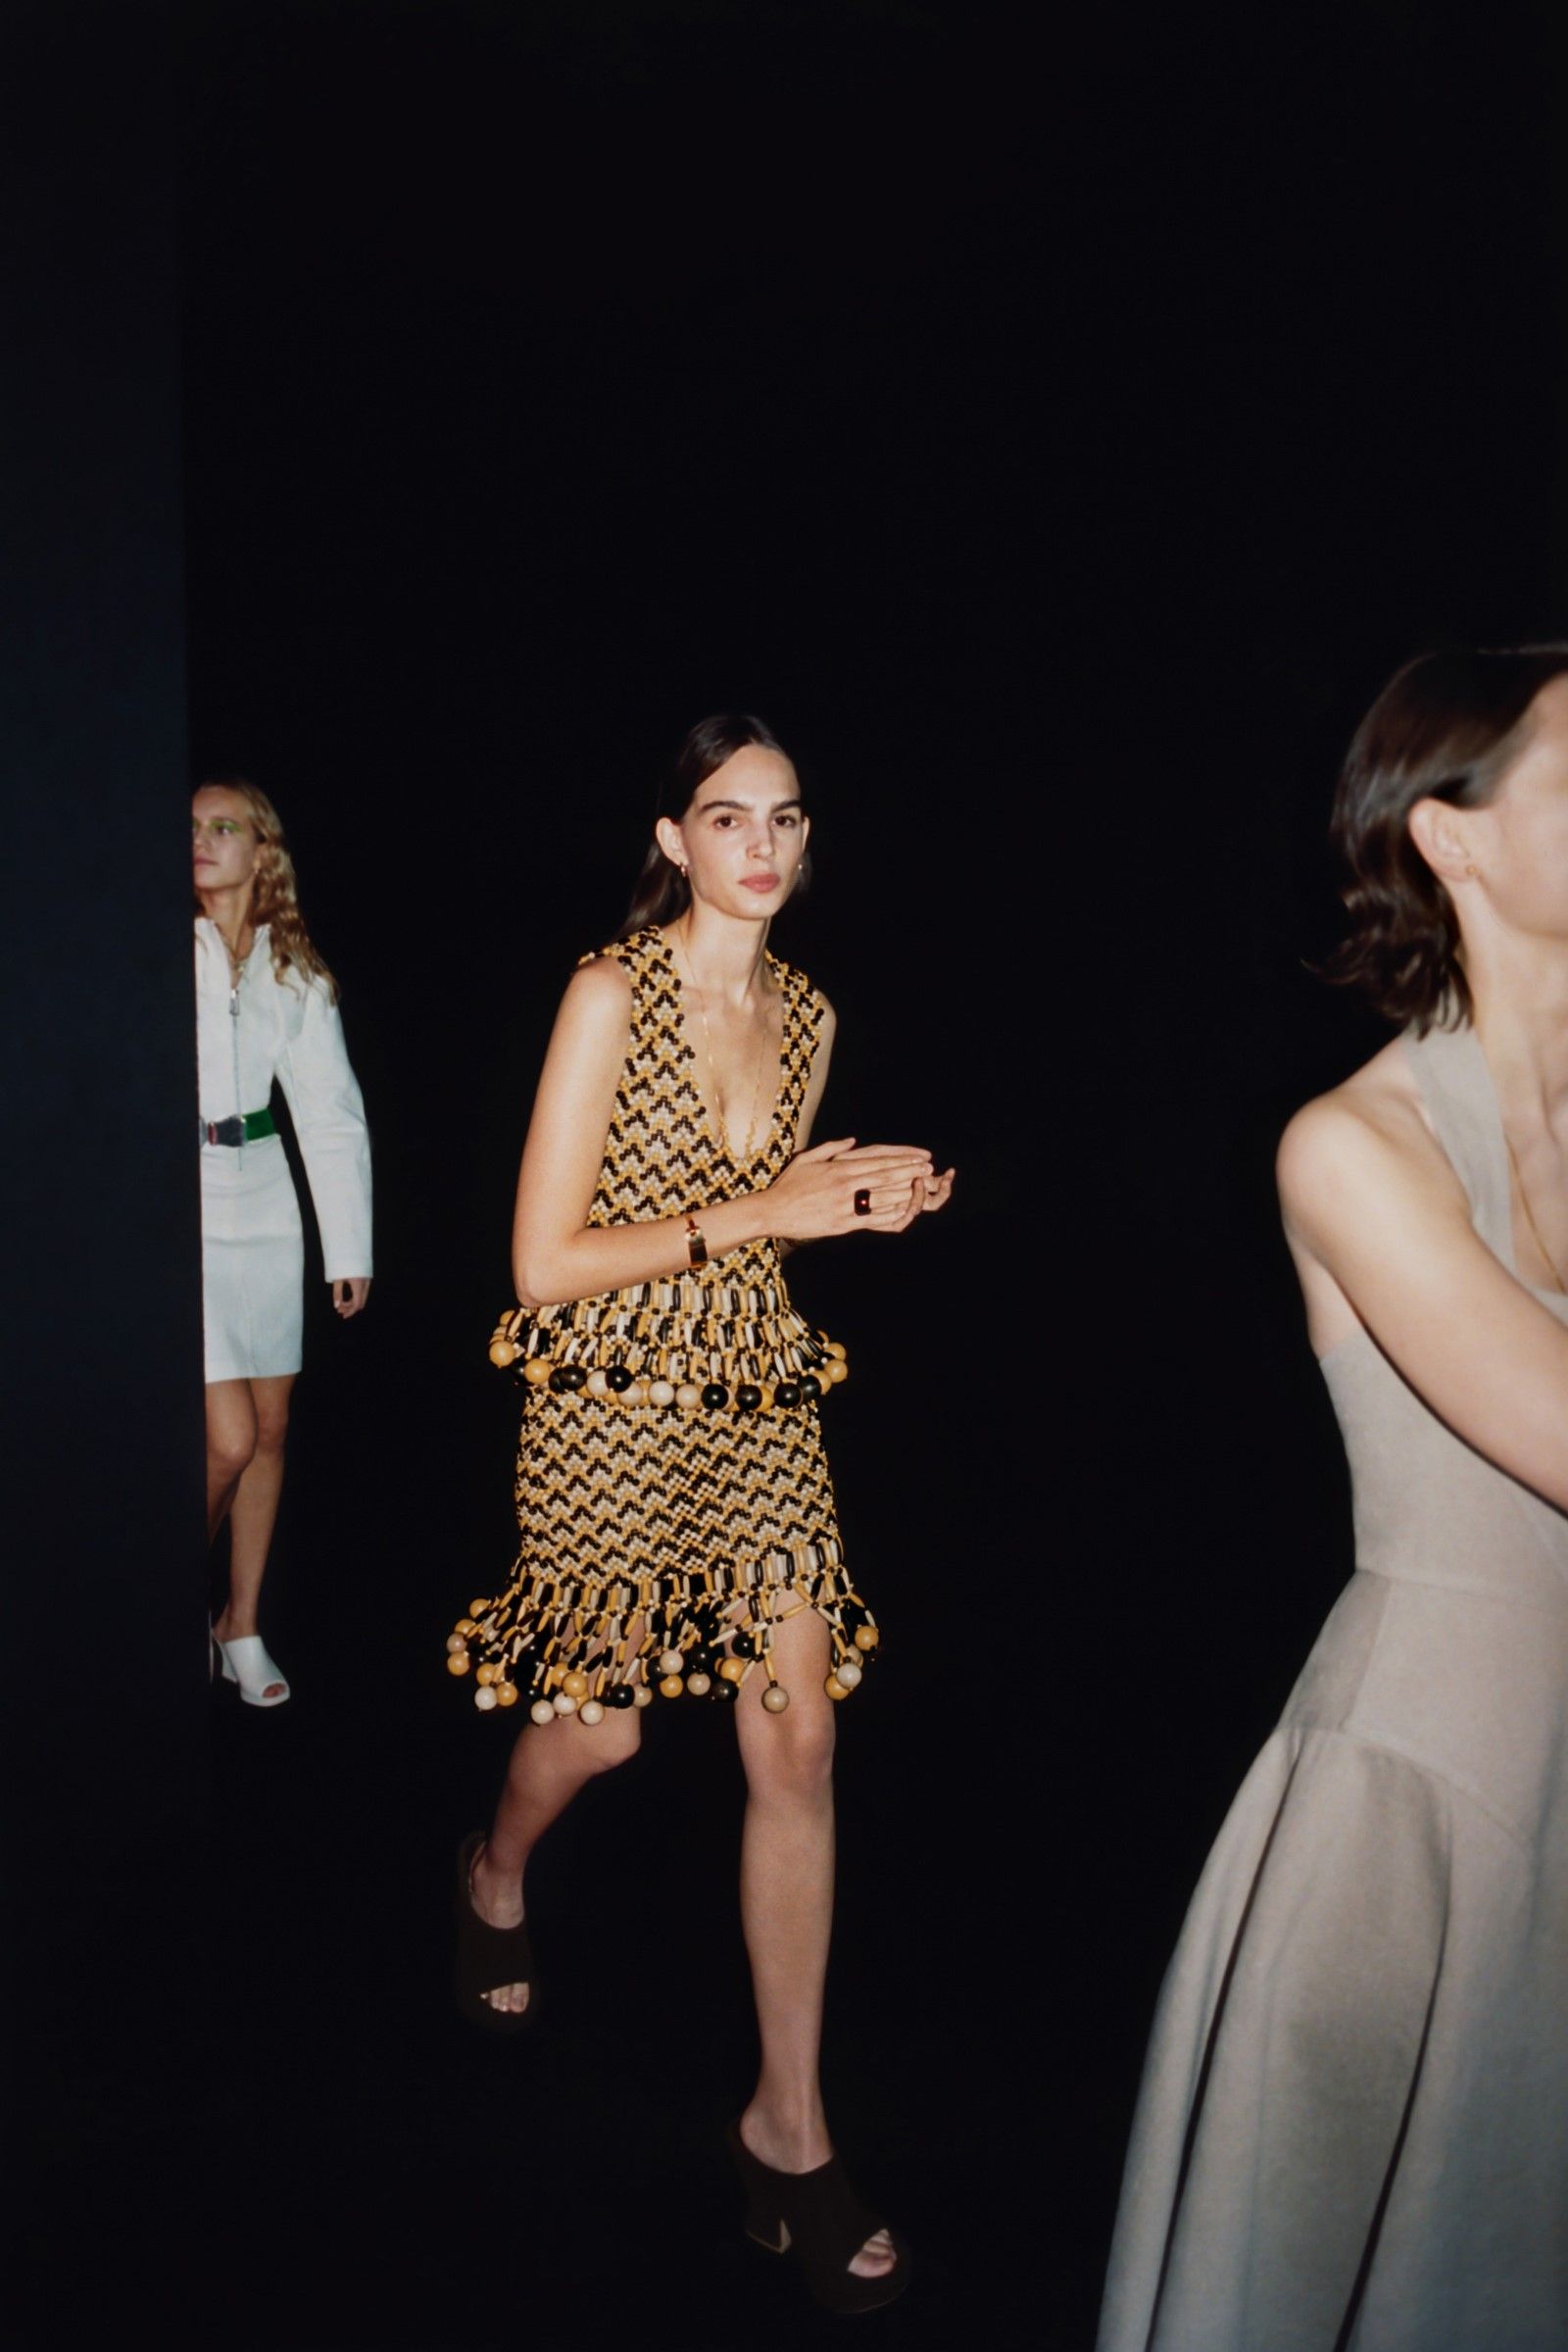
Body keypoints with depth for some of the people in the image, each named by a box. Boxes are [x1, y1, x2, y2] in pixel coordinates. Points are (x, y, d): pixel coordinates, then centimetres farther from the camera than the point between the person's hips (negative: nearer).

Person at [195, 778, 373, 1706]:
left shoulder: (297, 973, 9)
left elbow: (333, 1117, 9)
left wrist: (352, 1248, 6)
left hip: (264, 1206, 4)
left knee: (271, 1430, 9)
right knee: (229, 1441, -8)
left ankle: (243, 1626, 25)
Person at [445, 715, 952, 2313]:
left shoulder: (808, 1014, 6)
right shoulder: (611, 993, -12)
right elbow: (545, 1260, -15)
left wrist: (858, 1207, -3)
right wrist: (757, 1212, -19)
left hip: (759, 1402, 5)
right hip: (613, 1406, -4)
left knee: (798, 1746, 0)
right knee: (597, 1729, 12)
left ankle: (787, 2131, 14)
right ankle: (496, 1875, 50)